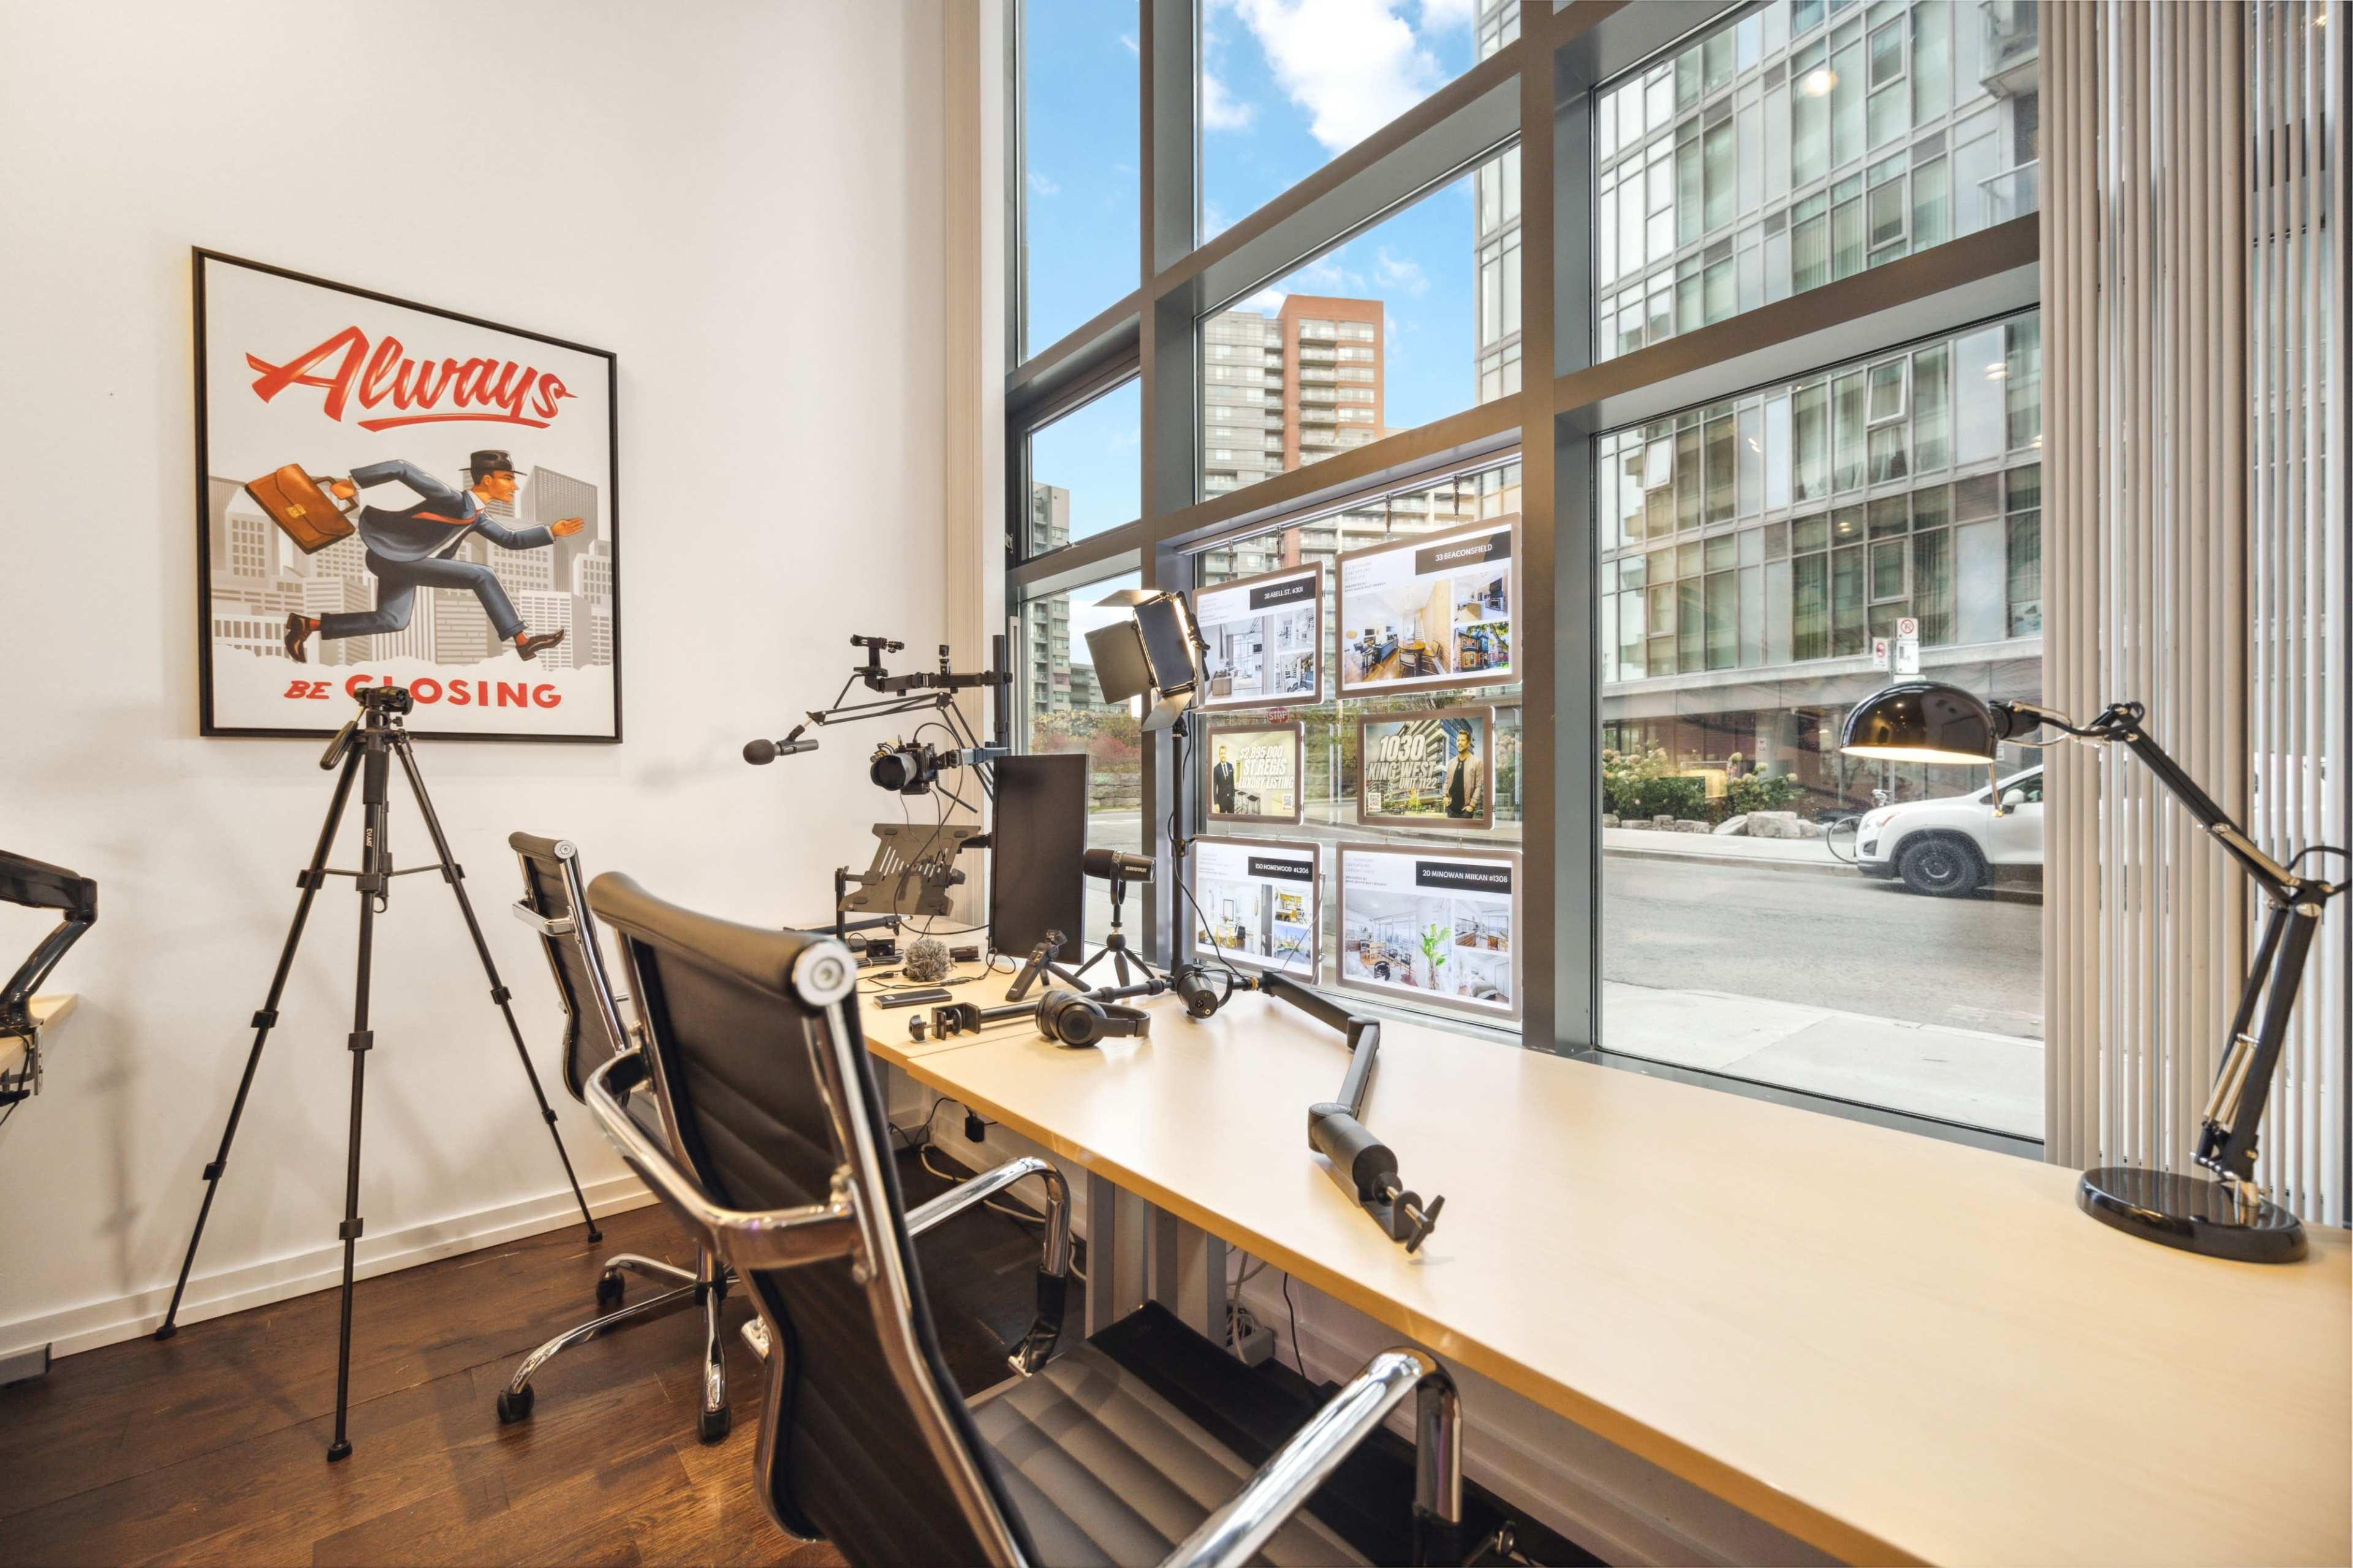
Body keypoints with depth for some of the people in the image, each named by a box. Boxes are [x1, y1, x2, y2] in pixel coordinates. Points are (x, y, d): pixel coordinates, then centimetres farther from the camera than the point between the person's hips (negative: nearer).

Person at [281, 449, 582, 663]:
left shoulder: (478, 518, 5)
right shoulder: (450, 499, -21)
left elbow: (510, 539, 11)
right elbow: (403, 468, -22)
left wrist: (552, 532, 3)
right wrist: (354, 483, -26)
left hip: (402, 561, 10)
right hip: (391, 557, -10)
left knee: (390, 621, 21)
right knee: (482, 576, -18)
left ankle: (307, 625, 27)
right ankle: (522, 640, -18)